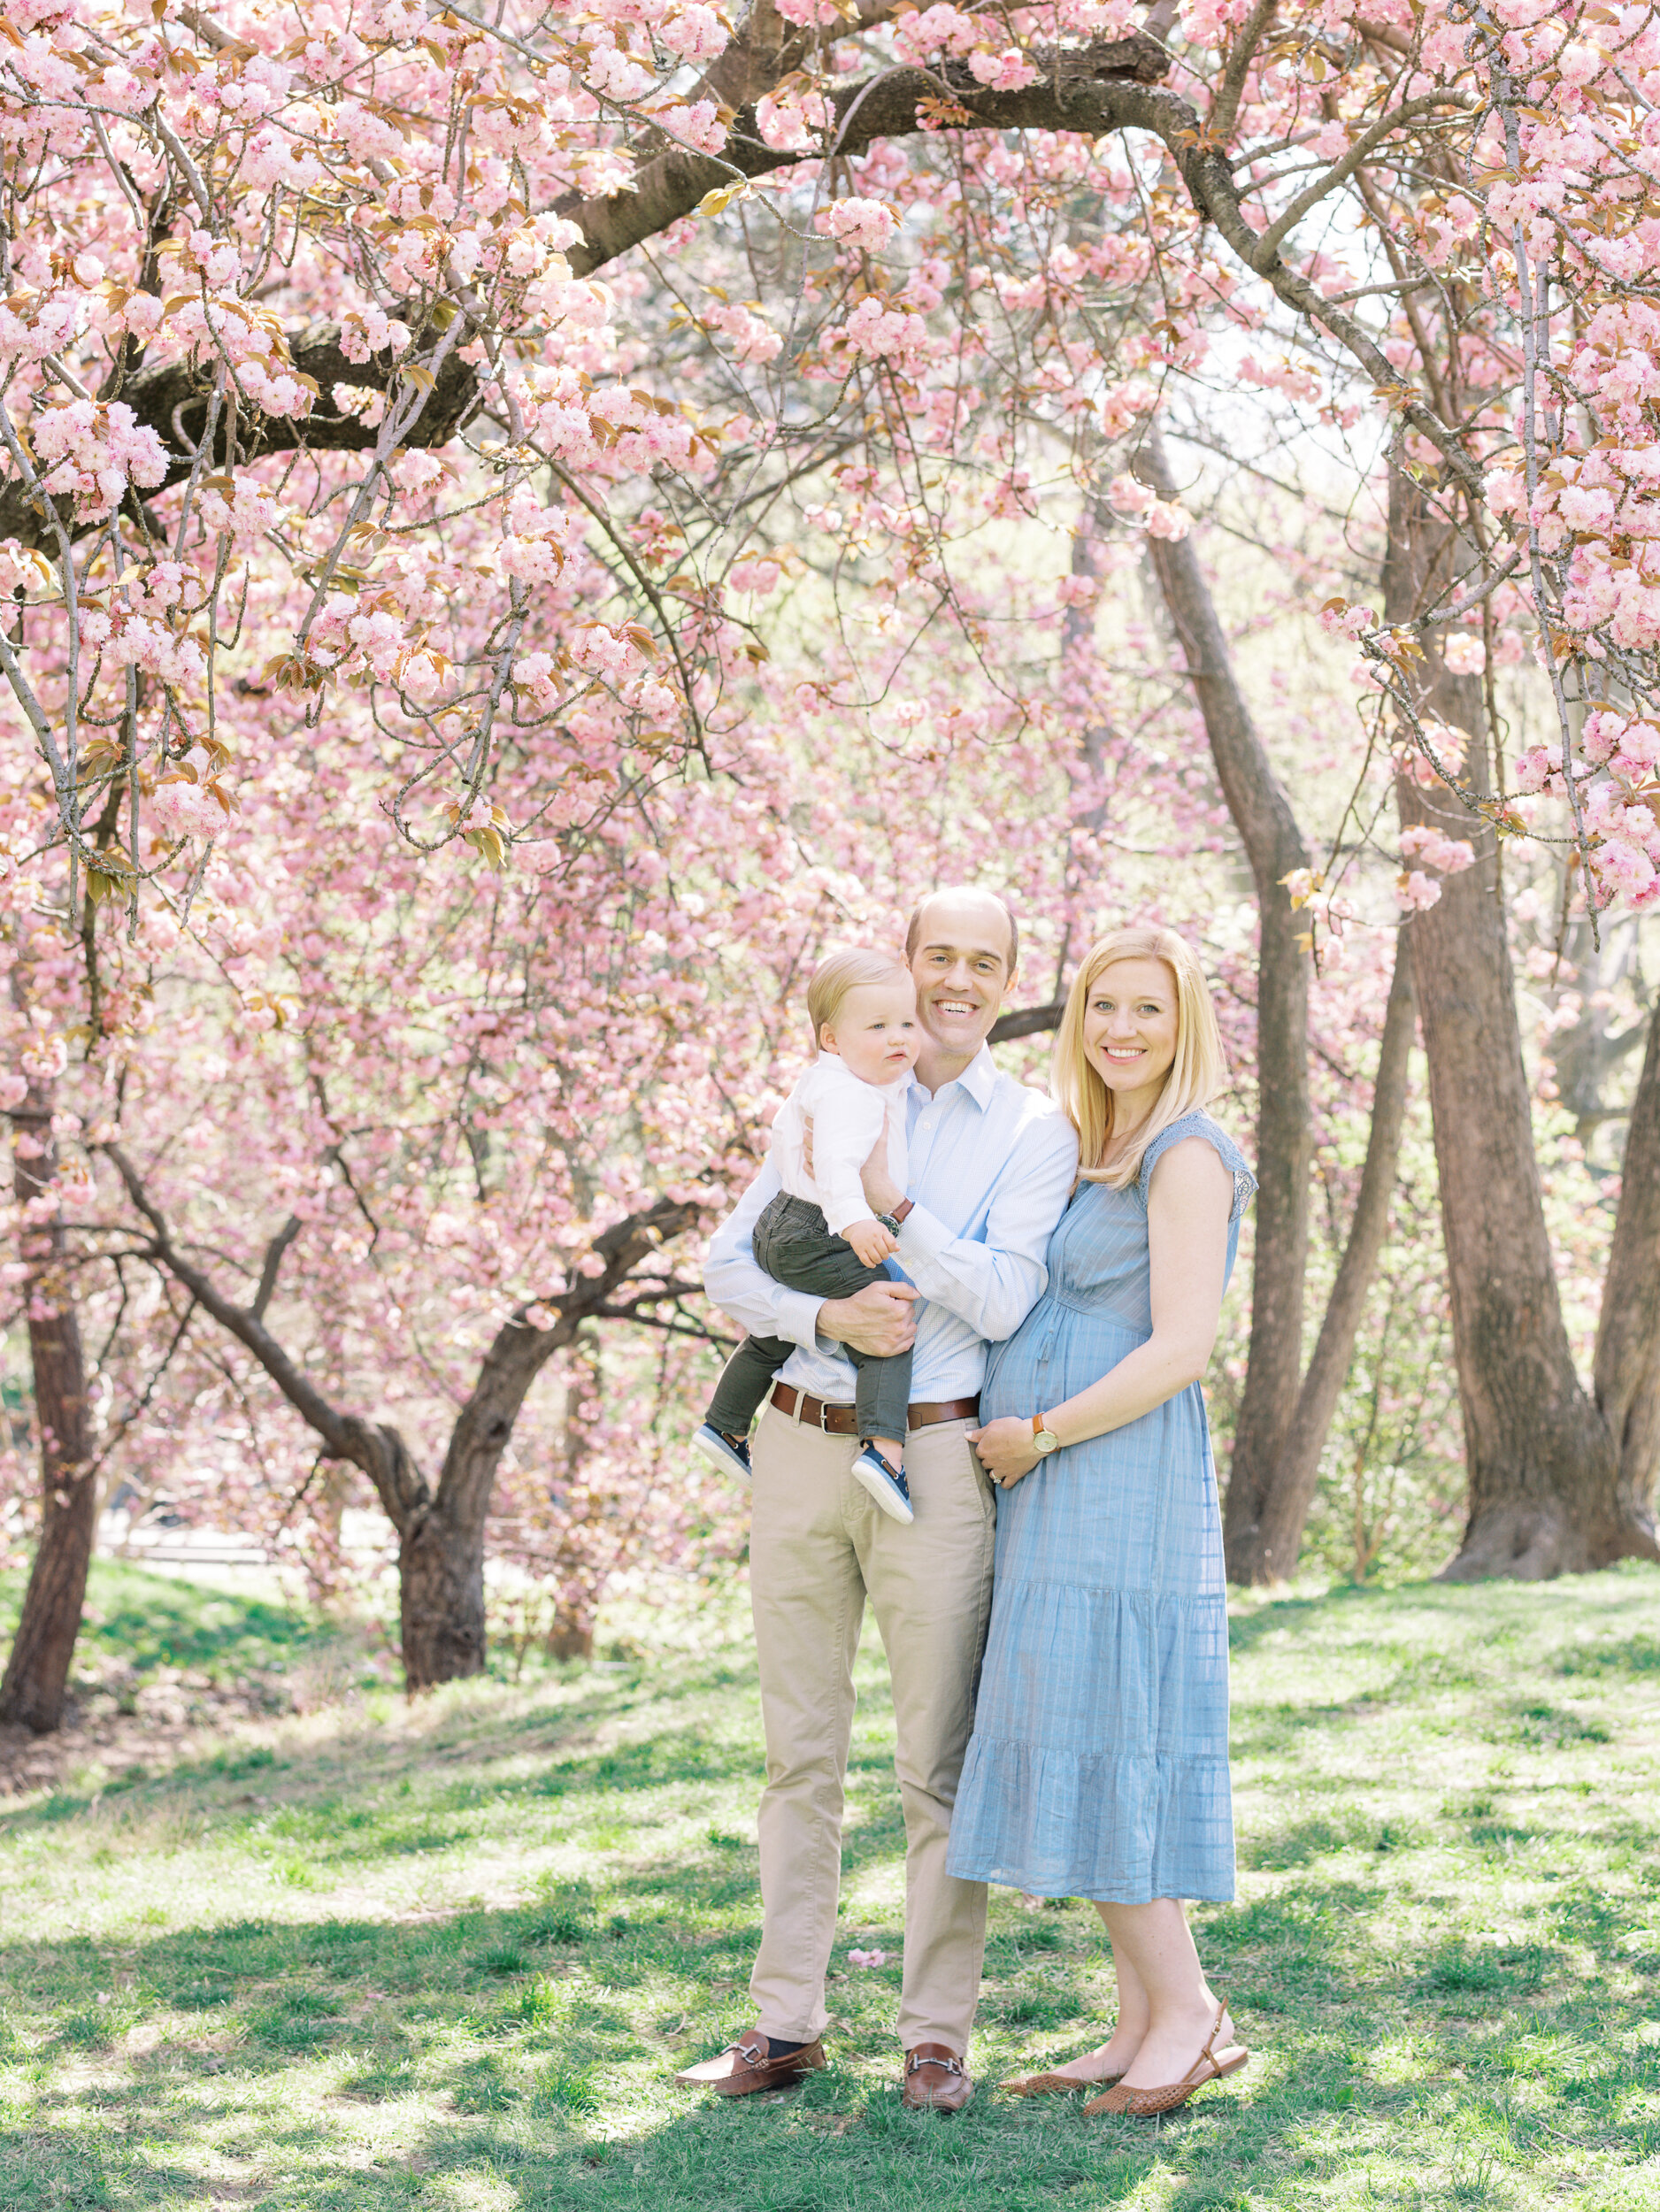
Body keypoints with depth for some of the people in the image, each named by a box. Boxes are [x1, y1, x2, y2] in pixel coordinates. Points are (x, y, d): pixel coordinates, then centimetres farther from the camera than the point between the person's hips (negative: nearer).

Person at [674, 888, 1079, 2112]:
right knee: (801, 1754, 8)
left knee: (938, 1763, -1)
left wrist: (893, 1204, -19)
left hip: (933, 1461, -3)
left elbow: (1002, 1302, -11)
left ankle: (937, 2035, 6)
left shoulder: (1034, 1130, 2)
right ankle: (787, 2024, 15)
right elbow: (728, 1263, 4)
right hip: (801, 1447, 3)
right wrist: (828, 1317, -14)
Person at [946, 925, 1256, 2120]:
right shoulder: (1097, 1156, 18)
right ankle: (1143, 2023, 12)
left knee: (1105, 1747, -9)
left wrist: (1038, 1434, -12)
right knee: (1082, 1753, 8)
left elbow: (1181, 1350, -18)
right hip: (1056, 1498, 9)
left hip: (1122, 1485, -9)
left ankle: (1185, 2009, -1)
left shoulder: (1187, 1154, -10)